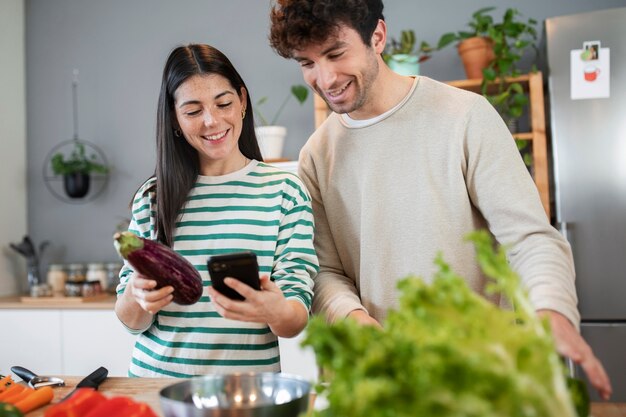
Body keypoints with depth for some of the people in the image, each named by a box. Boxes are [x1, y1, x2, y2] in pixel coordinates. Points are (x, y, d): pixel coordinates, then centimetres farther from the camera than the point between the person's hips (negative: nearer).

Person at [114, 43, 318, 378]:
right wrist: (137, 297, -14)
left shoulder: (286, 191, 0)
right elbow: (131, 321, 8)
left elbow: (297, 319, -3)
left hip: (247, 386, -2)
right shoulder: (152, 197, 6)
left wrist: (276, 312, -25)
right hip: (156, 374, 3)